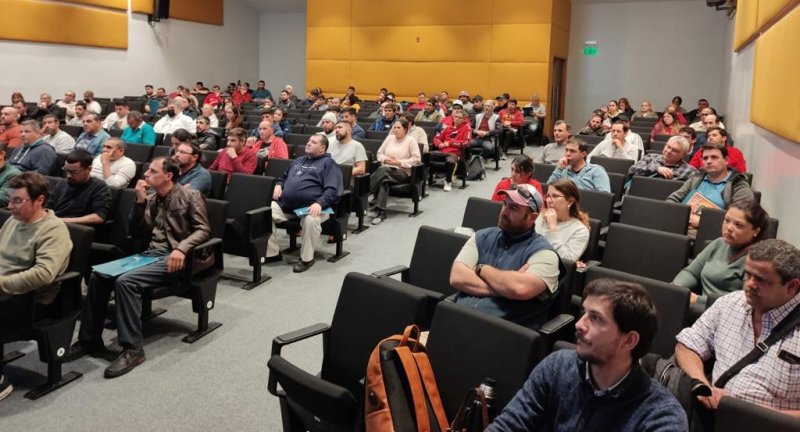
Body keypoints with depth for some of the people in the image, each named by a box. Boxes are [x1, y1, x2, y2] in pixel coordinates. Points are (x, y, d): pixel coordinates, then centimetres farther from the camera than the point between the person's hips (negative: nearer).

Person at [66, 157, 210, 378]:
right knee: (98, 276, -12)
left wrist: (182, 248, -25)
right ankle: (90, 339, -1)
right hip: (149, 254, 7)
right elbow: (137, 233, 14)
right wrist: (140, 201, 3)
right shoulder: (151, 199, 18)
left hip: (173, 258, -7)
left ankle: (132, 348, -23)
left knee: (126, 281, -29)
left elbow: (203, 230, -8)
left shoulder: (190, 196, 0)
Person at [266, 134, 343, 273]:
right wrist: (278, 185, 15)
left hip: (310, 207, -6)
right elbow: (283, 177, 40)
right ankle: (272, 253, -6)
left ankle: (307, 258, -17)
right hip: (285, 205, 6)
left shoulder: (328, 163, 6)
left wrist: (320, 203, -24)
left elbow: (333, 189, -7)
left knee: (310, 220, -39)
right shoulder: (298, 161, 28)